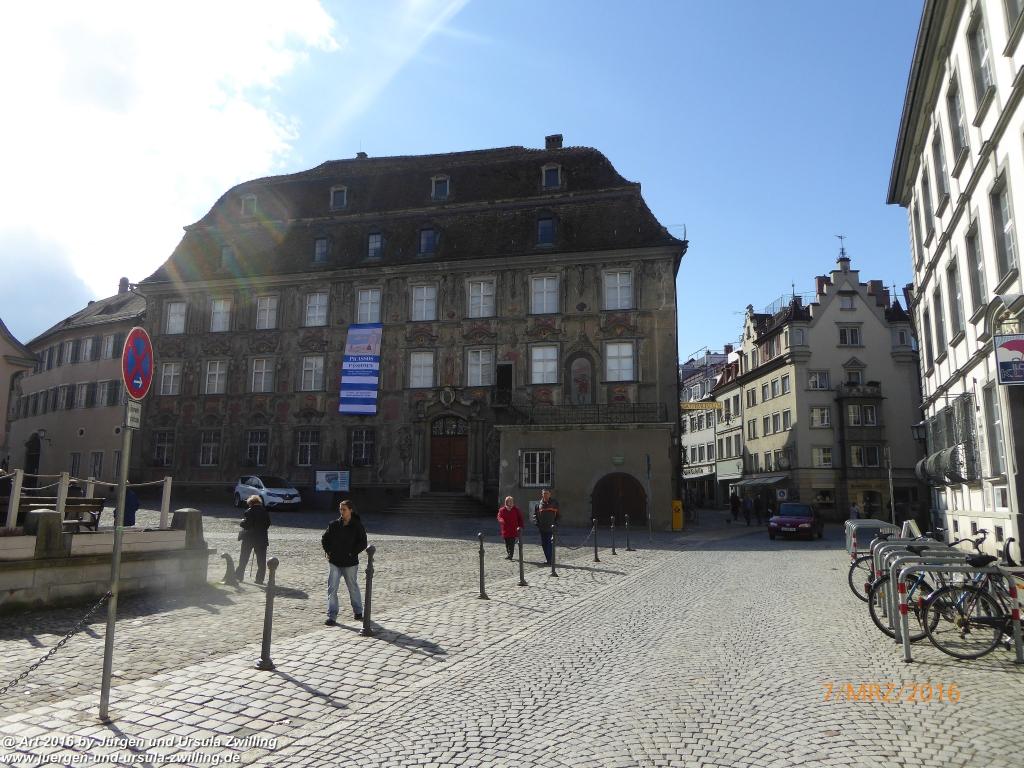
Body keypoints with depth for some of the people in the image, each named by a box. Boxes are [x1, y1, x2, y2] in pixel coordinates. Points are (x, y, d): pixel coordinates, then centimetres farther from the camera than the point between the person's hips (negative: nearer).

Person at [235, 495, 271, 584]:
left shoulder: (249, 511, -14)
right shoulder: (265, 512, 1)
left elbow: (246, 524, -17)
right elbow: (268, 524, 5)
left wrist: (241, 522, 2)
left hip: (249, 538, -3)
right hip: (262, 539, 3)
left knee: (244, 558, 12)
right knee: (261, 560, 7)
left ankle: (239, 576, 19)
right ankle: (260, 579, 6)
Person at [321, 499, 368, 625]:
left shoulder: (357, 526, -6)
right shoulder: (334, 524, 2)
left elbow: (363, 543, -8)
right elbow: (324, 538, 14)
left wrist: (351, 553, -15)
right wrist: (327, 550, 0)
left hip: (350, 563, -2)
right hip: (334, 562, 2)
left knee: (353, 587, 13)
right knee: (332, 589, -4)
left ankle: (358, 611, 32)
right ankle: (332, 616, 2)